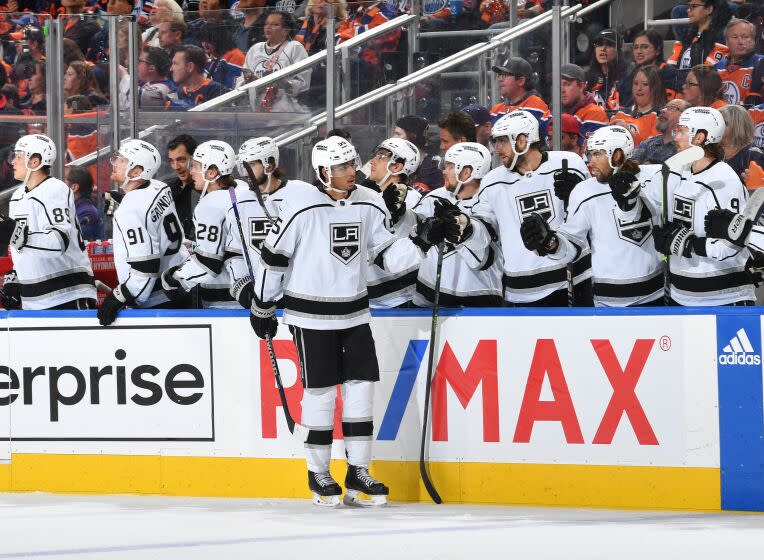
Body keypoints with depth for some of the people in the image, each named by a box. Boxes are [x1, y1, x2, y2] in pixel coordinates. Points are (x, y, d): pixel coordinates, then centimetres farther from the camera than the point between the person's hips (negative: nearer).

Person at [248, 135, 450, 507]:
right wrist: (263, 307, 0)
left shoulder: (369, 205, 0)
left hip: (354, 314, 5)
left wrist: (424, 240, -12)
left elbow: (389, 257, 4)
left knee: (361, 387, 2)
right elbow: (273, 257, -6)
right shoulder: (301, 208, -14)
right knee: (320, 391, -2)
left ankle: (358, 474, 10)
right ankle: (318, 475, 12)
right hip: (311, 316, -5)